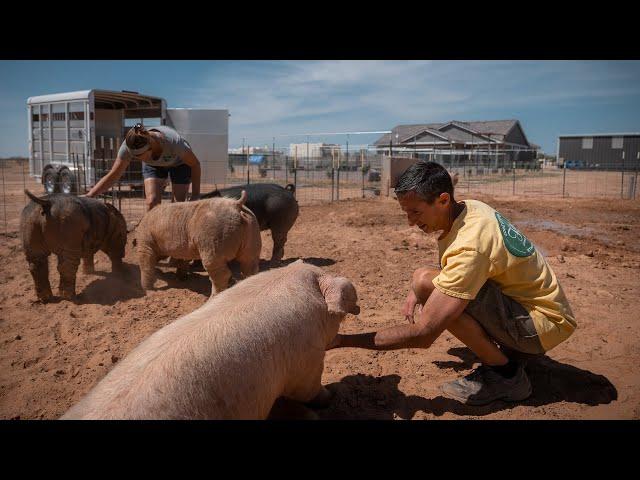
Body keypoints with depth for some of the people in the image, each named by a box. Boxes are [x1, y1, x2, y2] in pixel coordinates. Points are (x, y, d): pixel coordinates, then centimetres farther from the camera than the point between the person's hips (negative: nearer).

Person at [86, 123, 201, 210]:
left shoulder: (173, 141, -43)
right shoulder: (128, 147, -34)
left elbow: (195, 165, -26)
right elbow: (113, 176, -25)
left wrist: (195, 195, -25)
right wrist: (89, 196, -35)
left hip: (179, 163, -2)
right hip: (153, 165, 2)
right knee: (152, 202, -15)